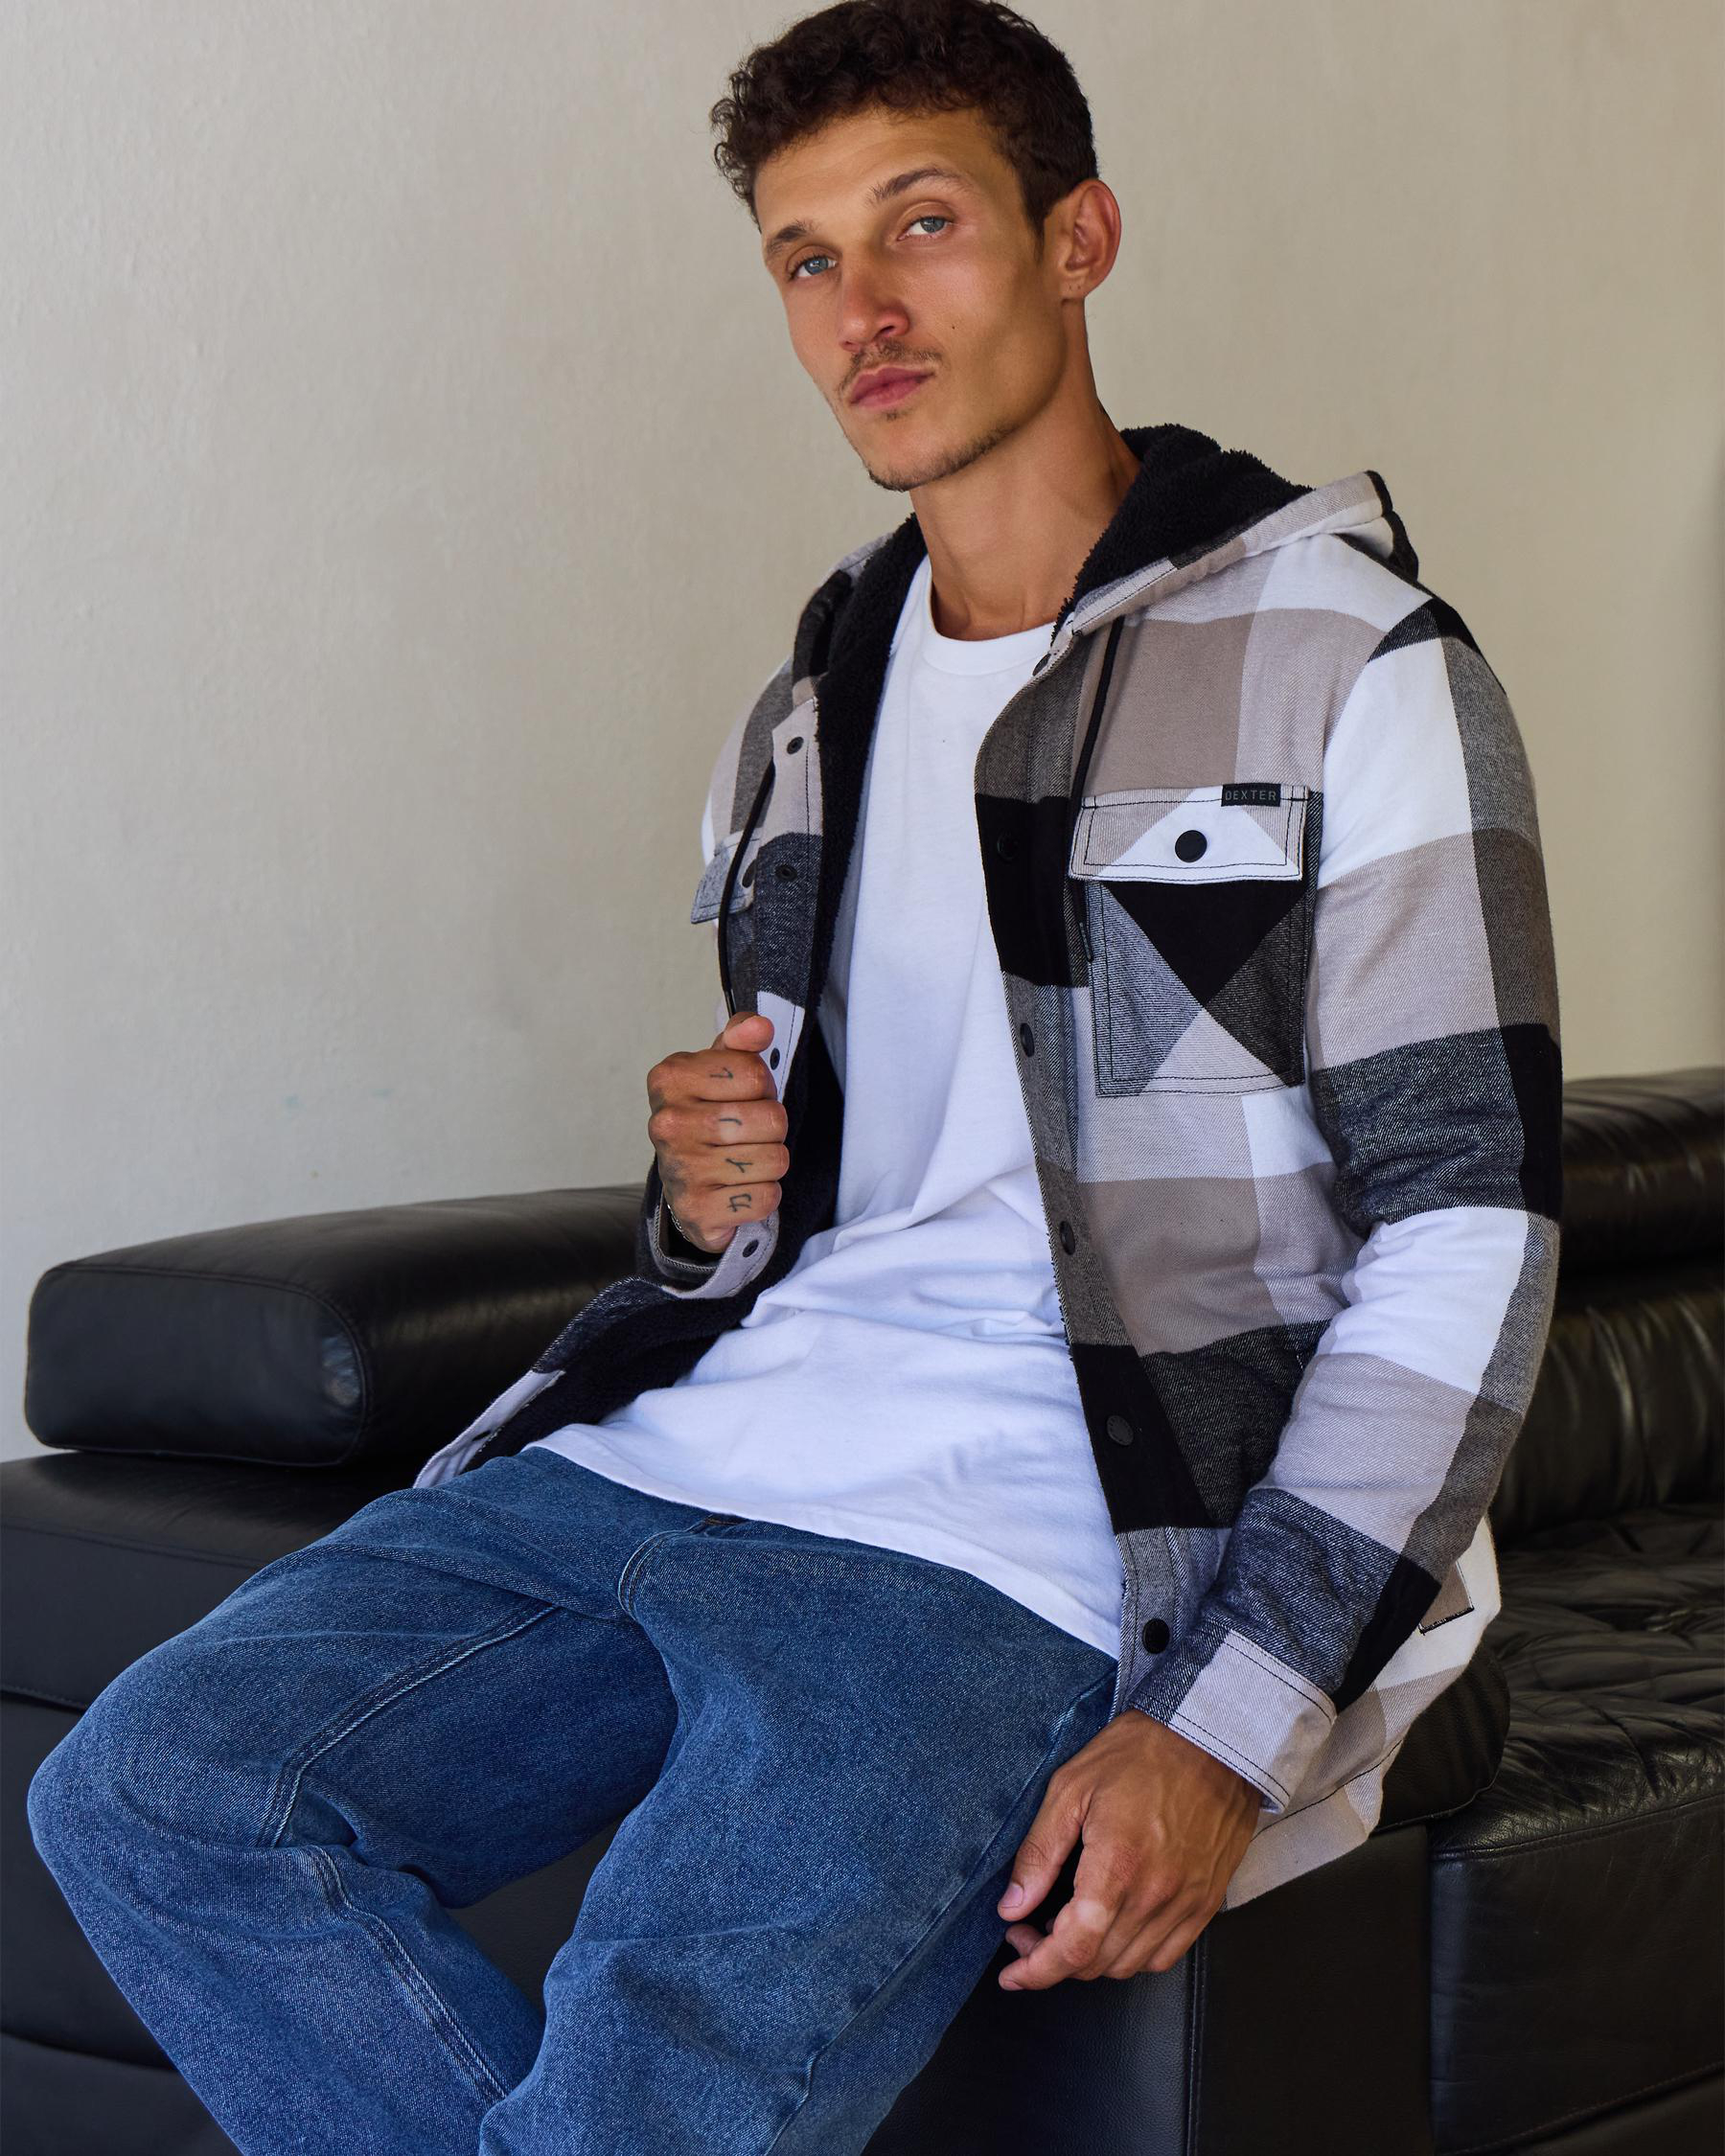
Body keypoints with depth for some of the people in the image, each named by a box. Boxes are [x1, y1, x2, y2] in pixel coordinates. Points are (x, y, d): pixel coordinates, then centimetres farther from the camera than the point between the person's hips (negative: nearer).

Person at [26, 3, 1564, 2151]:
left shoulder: (1343, 663, -1)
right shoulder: (803, 716, 21)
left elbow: (1466, 1235, -8)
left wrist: (1233, 1731, -18)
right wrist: (707, 1213, 1)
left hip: (1013, 1539, -7)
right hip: (684, 1456, 7)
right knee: (146, 1793, -14)